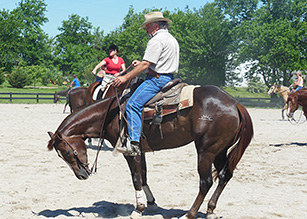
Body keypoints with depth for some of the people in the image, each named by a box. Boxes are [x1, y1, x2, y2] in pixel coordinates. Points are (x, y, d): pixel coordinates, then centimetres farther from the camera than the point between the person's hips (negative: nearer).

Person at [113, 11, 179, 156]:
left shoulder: (157, 40, -11)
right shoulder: (172, 39, 22)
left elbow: (146, 65, -19)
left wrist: (125, 77, -15)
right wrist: (141, 64, 23)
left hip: (157, 79, -11)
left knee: (133, 105, -21)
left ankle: (134, 144, -31)